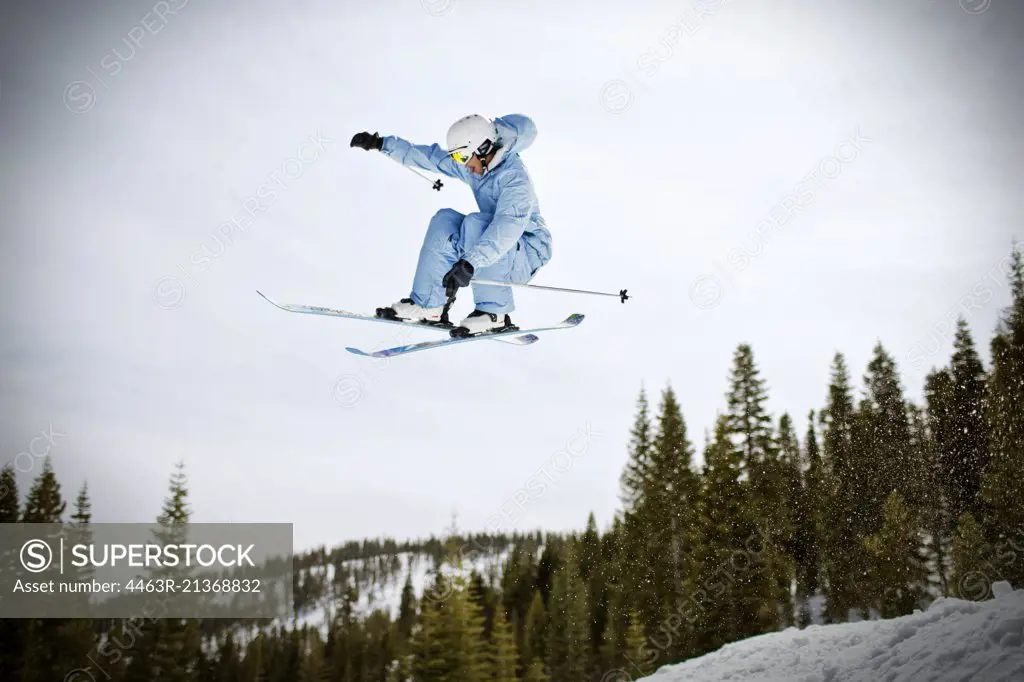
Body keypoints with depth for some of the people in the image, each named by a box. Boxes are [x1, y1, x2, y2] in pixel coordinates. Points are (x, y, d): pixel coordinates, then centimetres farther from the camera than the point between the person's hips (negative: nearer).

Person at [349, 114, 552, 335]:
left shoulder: (513, 175, -25)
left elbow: (509, 225, -40)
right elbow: (429, 156, 9)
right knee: (445, 219, -8)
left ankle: (494, 313, -23)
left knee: (474, 223, -30)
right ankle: (426, 304, -7)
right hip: (498, 246, 8)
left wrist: (468, 264, -49)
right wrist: (381, 144, 7)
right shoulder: (476, 165, 0)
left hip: (528, 253, -8)